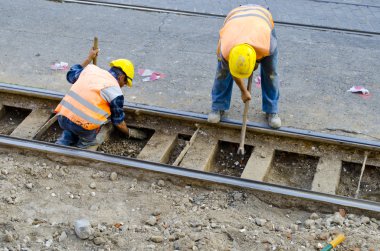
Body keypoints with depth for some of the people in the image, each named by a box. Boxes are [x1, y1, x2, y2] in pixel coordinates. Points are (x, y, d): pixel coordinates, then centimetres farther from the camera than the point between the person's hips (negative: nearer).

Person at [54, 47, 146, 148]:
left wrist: (89, 58, 43)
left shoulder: (91, 69, 14)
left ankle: (64, 142, 15)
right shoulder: (115, 92, -1)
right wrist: (129, 133, 31)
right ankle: (86, 142, 17)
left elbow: (71, 75, 35)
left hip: (62, 118, 6)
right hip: (82, 126, -6)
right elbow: (118, 121, 11)